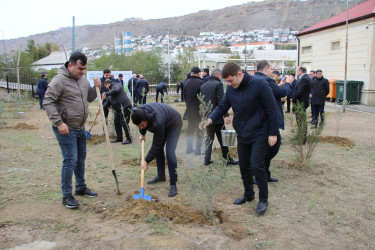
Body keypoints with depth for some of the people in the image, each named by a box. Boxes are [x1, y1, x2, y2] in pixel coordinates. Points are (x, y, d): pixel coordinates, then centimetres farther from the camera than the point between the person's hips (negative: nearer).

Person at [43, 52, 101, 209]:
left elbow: (89, 98, 19)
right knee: (70, 161, -8)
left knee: (80, 159, 17)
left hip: (80, 128, 8)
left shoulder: (83, 79, 8)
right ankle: (67, 196, 5)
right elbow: (48, 102, -18)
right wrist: (59, 122, -23)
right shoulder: (60, 80, -16)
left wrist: (96, 88, -1)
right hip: (66, 129, -8)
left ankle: (81, 188, 33)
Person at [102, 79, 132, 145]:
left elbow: (116, 90, -27)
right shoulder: (109, 91, 22)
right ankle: (119, 138, 24)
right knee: (116, 123, 12)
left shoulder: (116, 85, -2)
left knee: (124, 123, -9)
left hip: (125, 107, -9)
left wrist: (106, 93, -25)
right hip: (118, 109, 9)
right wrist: (102, 107, 1)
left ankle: (129, 139, -2)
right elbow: (107, 102, 16)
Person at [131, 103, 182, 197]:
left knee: (170, 152, -19)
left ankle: (173, 184, -13)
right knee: (159, 149, 10)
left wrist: (146, 161, -24)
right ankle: (161, 176, 27)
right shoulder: (139, 112, -24)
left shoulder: (157, 124, -44)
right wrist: (142, 134, 13)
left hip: (174, 125, -8)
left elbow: (156, 145, -31)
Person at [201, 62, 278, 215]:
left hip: (259, 134, -6)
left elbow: (272, 109, -15)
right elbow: (222, 106, 4)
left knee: (257, 166, -8)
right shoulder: (231, 89, 1)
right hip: (242, 134, 6)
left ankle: (263, 199, 10)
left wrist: (273, 133, -14)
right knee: (244, 166, 13)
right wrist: (211, 119, -16)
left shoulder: (259, 84, -18)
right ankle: (248, 195, 32)